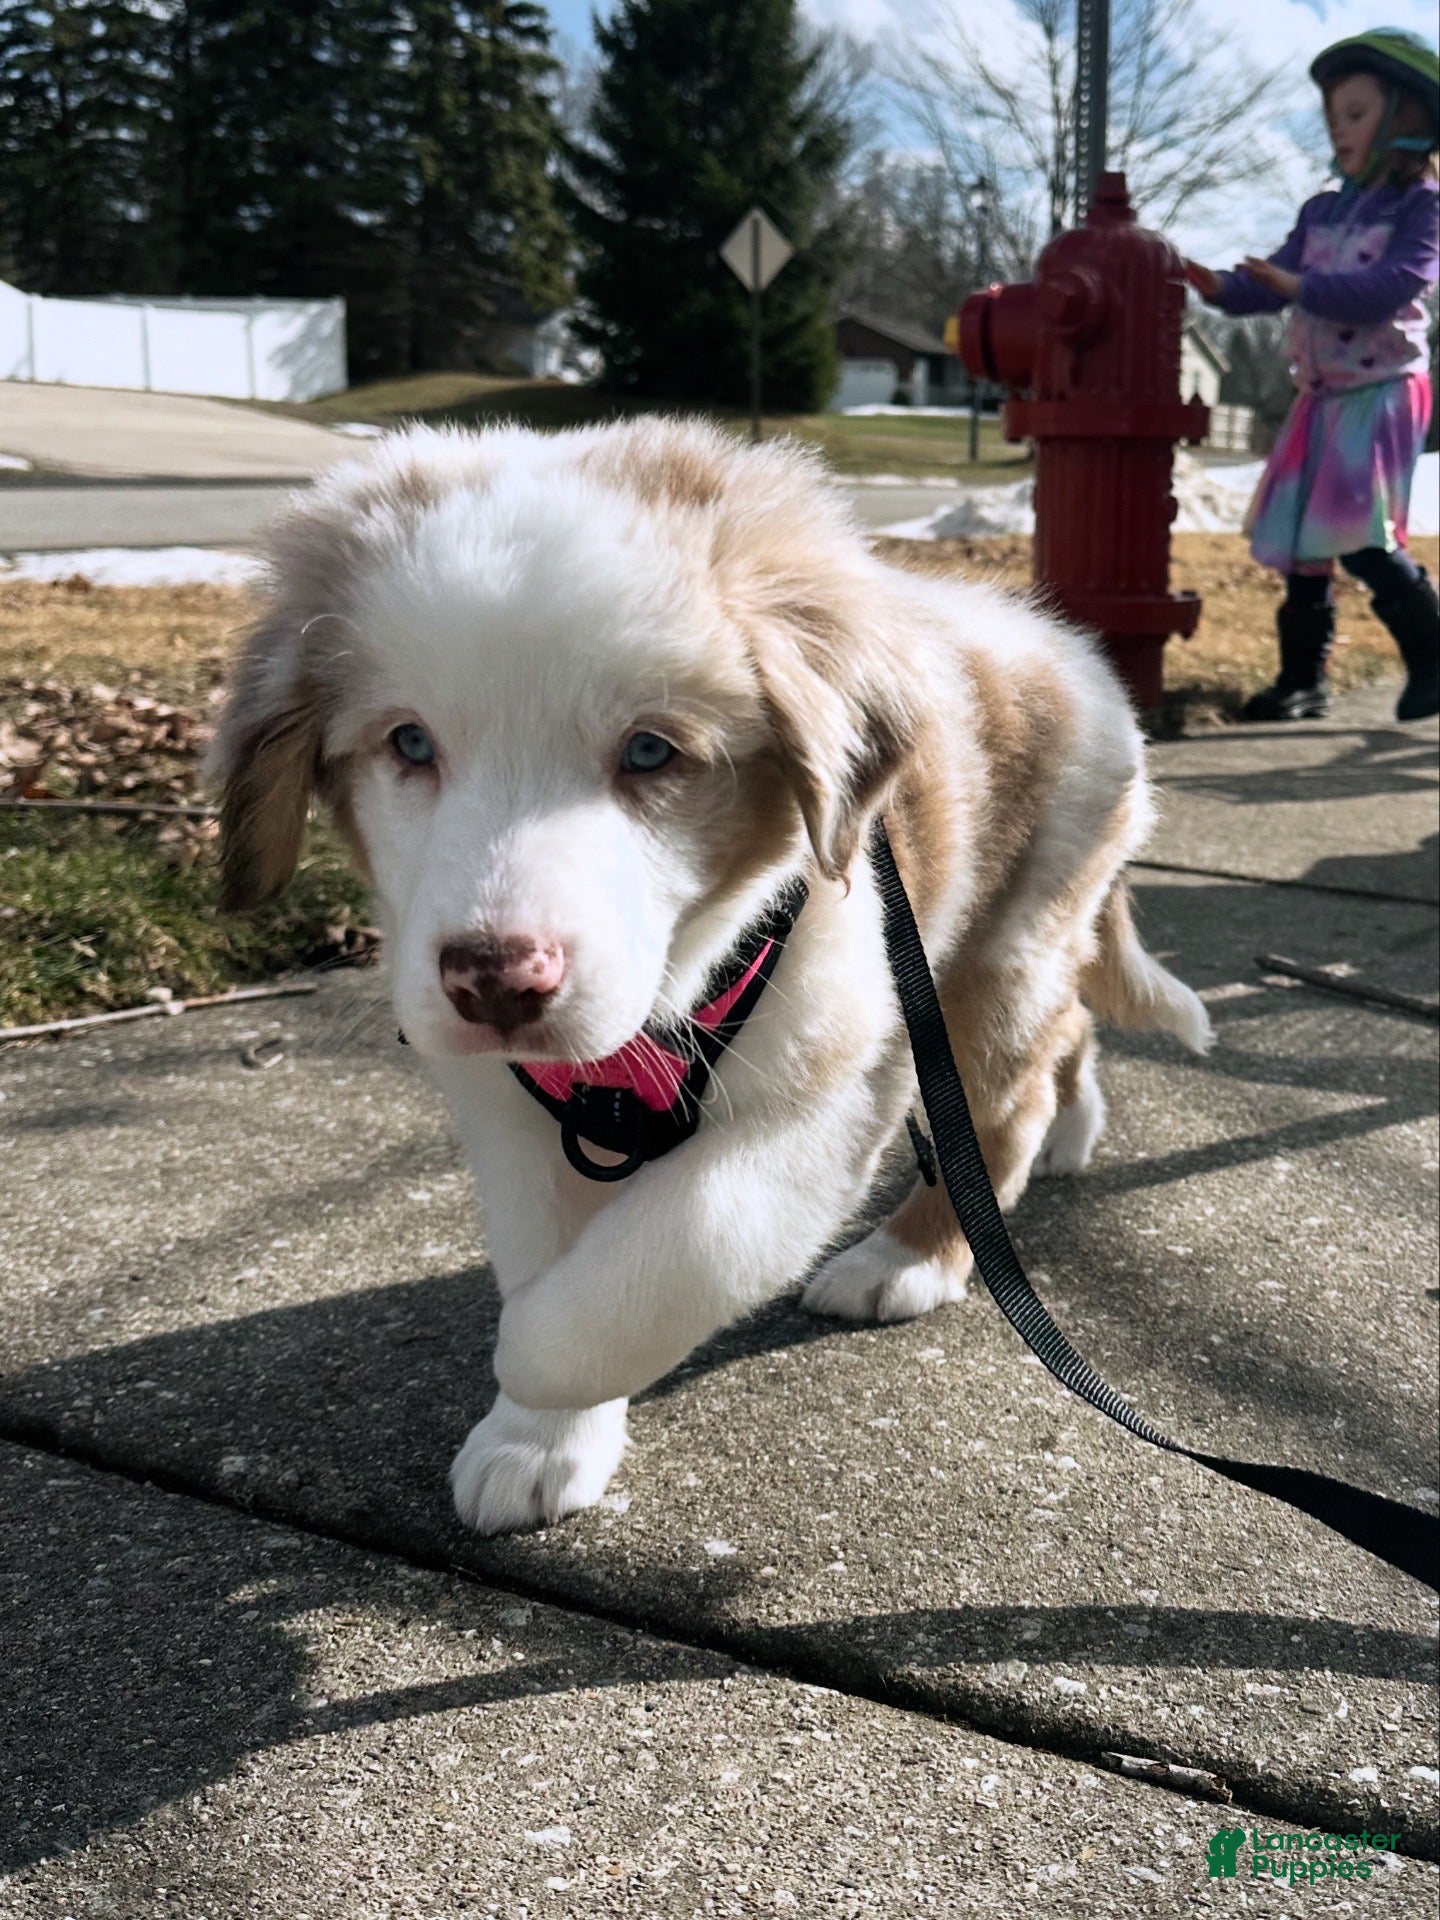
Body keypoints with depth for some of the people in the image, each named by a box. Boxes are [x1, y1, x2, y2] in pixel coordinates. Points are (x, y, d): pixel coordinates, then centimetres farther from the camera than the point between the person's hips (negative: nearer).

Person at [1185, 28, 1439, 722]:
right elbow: (1273, 283, 11)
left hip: (1382, 391, -7)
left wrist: (1300, 287, -26)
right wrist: (1220, 288, -8)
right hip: (1320, 396, 7)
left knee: (1362, 539, -15)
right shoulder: (1322, 212, 15)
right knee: (1301, 538, 5)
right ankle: (1302, 677, 12)